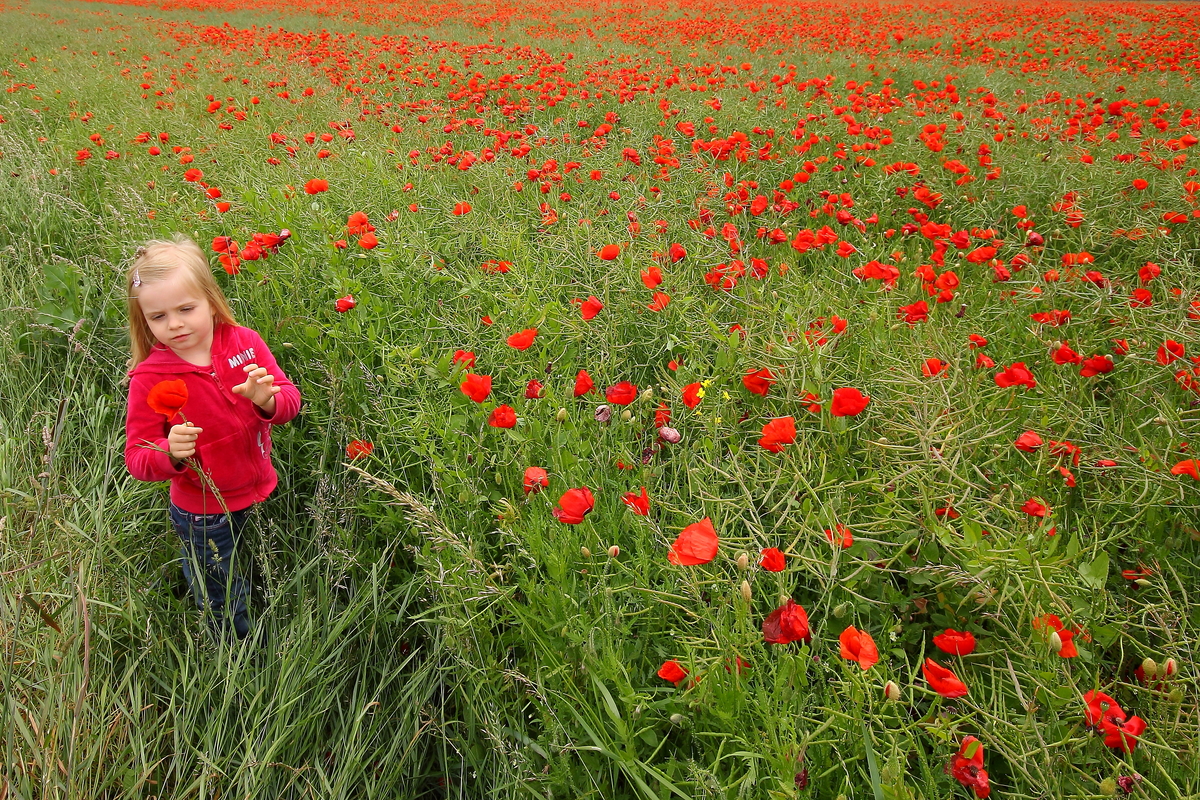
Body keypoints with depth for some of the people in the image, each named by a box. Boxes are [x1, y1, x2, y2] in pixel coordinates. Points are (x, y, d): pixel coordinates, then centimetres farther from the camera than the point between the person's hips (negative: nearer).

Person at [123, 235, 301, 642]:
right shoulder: (149, 379, -19)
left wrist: (268, 399, -32)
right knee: (226, 612, 18)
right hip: (203, 518, -3)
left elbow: (290, 401, -9)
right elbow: (137, 460, -16)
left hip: (262, 498, 3)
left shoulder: (244, 342, -12)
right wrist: (171, 455, -38)